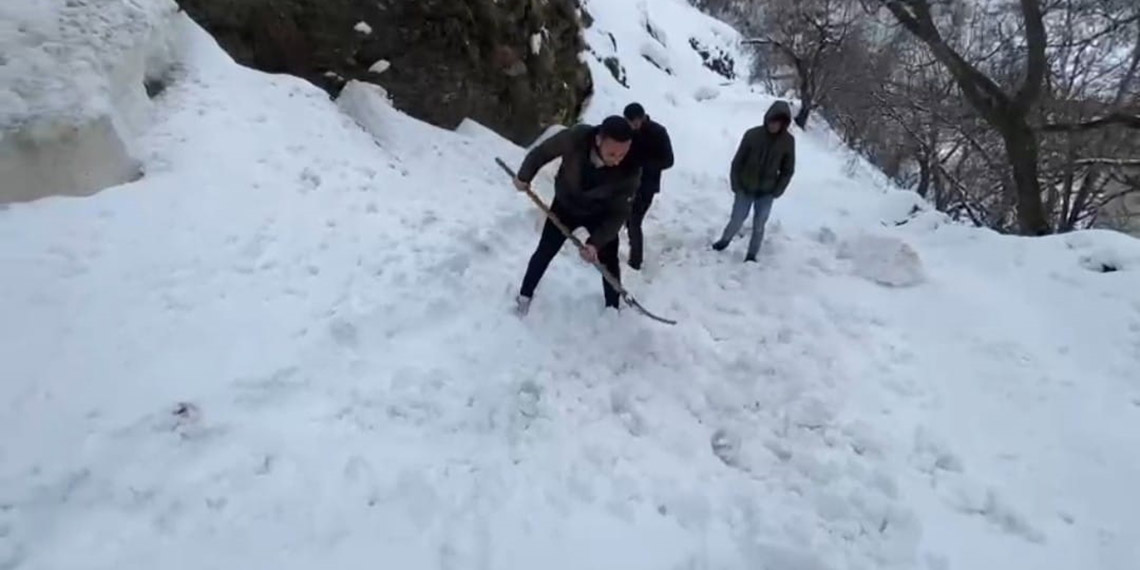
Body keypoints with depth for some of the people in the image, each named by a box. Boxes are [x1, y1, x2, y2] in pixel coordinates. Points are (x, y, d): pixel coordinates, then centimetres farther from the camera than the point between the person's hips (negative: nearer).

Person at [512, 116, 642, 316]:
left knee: (609, 262, 4)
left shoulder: (631, 170, -35)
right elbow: (542, 151, -16)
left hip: (601, 214, 0)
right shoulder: (575, 138, -37)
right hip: (565, 205, 1)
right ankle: (524, 296, 31)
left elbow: (619, 213, -26)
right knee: (545, 251, 10)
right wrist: (524, 176, -13)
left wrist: (596, 243, -34)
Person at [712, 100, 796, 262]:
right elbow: (738, 161, -5)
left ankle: (752, 255, 24)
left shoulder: (788, 141, -8)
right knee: (736, 220, 8)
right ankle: (724, 240, 36)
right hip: (745, 189, -1)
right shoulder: (752, 134, -12)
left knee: (759, 226, 8)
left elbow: (788, 170, 1)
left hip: (767, 193, 1)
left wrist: (777, 191, -5)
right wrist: (736, 185, -7)